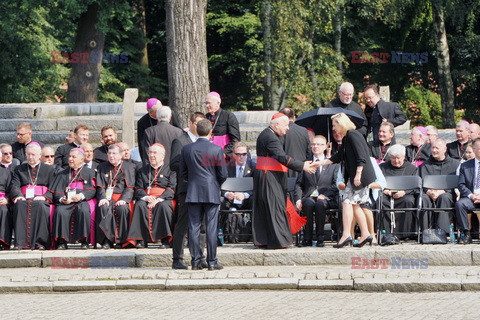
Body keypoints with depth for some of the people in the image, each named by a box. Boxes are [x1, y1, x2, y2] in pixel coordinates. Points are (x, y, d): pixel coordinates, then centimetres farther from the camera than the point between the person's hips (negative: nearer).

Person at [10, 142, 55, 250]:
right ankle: (20, 242, -42)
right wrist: (18, 196, -14)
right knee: (19, 205, -36)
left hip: (40, 199, -1)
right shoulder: (19, 169, 24)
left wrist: (44, 197, -13)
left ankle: (39, 242, -40)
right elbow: (14, 186, 9)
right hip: (24, 198, 1)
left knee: (39, 205, -39)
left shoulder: (49, 169, 20)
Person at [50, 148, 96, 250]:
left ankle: (84, 241, -30)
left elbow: (92, 190, 5)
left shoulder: (89, 172, 20)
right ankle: (61, 241, -30)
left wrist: (81, 196, -15)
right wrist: (61, 198, -9)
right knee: (60, 211, -32)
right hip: (65, 201, 2)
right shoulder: (63, 174, 27)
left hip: (82, 201, -2)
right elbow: (56, 191, 15)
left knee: (83, 211, -37)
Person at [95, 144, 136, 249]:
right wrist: (103, 198, -12)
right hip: (107, 197, 1)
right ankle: (107, 240, -32)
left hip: (122, 198, -1)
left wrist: (123, 199, -15)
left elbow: (130, 187, 3)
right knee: (104, 208, -33)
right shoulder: (102, 167, 20)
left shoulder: (129, 167, 14)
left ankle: (120, 241, -27)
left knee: (122, 208, -35)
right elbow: (100, 187, 9)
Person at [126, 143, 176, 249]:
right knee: (140, 205, -33)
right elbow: (138, 189, 11)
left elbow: (172, 189, 0)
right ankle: (142, 239, -36)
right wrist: (145, 197, -12)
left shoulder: (169, 170, 14)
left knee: (163, 206, -38)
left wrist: (158, 199, -16)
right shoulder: (142, 171, 23)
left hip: (164, 199, -2)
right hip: (146, 199, 2)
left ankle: (166, 240, -36)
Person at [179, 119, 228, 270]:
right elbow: (223, 175, -4)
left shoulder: (187, 149, 1)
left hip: (193, 193, 2)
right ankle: (212, 262, 1)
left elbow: (182, 173, 6)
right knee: (211, 228, 1)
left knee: (194, 228, 4)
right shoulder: (217, 150, -6)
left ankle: (195, 262, 4)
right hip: (212, 193, -2)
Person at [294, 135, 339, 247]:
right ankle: (307, 238, -29)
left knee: (320, 204, -37)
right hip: (309, 197, 1)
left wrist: (325, 195, -12)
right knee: (309, 203, -36)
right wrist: (298, 199, -3)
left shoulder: (333, 164, 15)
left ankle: (320, 238, -28)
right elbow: (299, 184, 16)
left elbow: (336, 185, 6)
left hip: (326, 199, -1)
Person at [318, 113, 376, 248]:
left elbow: (361, 157, -19)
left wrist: (358, 175, -23)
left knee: (347, 201, -12)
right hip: (353, 176, 10)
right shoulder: (346, 138, 18)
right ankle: (365, 234, 13)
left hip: (361, 175, -10)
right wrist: (321, 163, 20)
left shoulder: (353, 135, -12)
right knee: (355, 204, 10)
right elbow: (338, 157, 24)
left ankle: (346, 235, -16)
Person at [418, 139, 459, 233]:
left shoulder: (455, 164, 11)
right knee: (424, 198, -33)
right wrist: (429, 192, -14)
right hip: (429, 194, 2)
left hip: (447, 193, -1)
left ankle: (442, 230, -42)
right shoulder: (425, 165, 17)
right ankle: (426, 230, -35)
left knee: (444, 197, -37)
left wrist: (441, 192, -14)